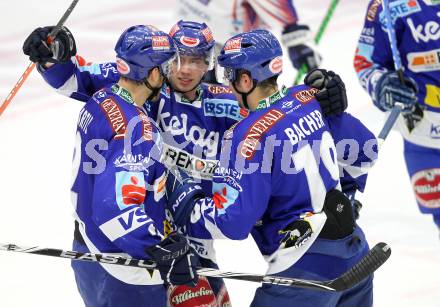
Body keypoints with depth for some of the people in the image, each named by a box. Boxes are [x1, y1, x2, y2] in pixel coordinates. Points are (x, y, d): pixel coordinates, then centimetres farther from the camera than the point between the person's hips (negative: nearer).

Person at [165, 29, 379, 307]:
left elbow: (231, 222, -20)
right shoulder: (312, 99, 3)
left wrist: (183, 197, -5)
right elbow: (364, 149, 15)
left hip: (307, 267, -8)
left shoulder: (250, 136, -19)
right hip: (354, 253, 8)